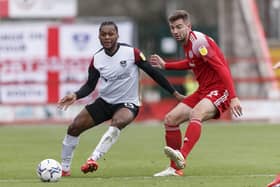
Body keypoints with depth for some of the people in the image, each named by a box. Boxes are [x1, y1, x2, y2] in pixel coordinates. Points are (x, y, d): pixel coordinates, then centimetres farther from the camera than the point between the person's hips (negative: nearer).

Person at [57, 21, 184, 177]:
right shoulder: (96, 59, -4)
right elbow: (90, 85, 3)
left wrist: (174, 93, -5)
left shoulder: (132, 53, -14)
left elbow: (153, 72, -7)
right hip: (104, 102, 4)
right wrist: (76, 96, -18)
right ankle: (64, 168, 10)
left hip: (128, 104, -4)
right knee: (74, 127, -6)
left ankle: (94, 159, -40)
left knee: (118, 122, -38)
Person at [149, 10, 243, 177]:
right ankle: (175, 168, 12)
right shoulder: (187, 43, 9)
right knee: (170, 119, 4)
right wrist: (165, 65, 32)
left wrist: (233, 97, -32)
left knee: (196, 114, -37)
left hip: (219, 89, -10)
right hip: (203, 91, 10)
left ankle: (182, 157, -56)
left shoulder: (199, 42, -18)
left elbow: (222, 69, -24)